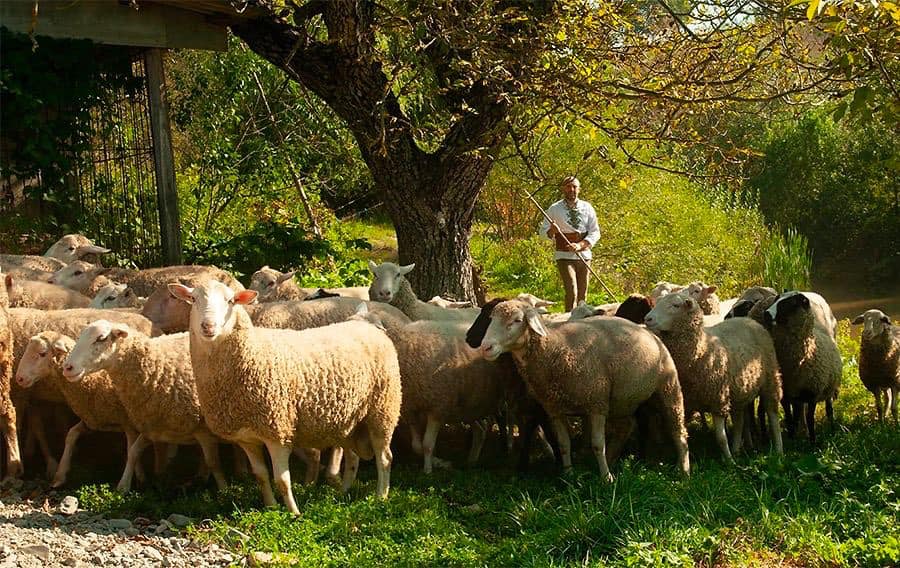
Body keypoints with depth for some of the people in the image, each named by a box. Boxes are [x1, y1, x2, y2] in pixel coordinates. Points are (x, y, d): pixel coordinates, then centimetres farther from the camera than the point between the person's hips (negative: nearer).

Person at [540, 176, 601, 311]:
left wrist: (580, 245, -13)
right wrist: (552, 231, -19)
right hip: (564, 256, -3)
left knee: (582, 295, 5)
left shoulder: (587, 208, 6)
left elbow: (595, 232, 4)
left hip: (584, 255, 3)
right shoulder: (554, 209, 1)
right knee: (572, 292, -17)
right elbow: (543, 230, 5)